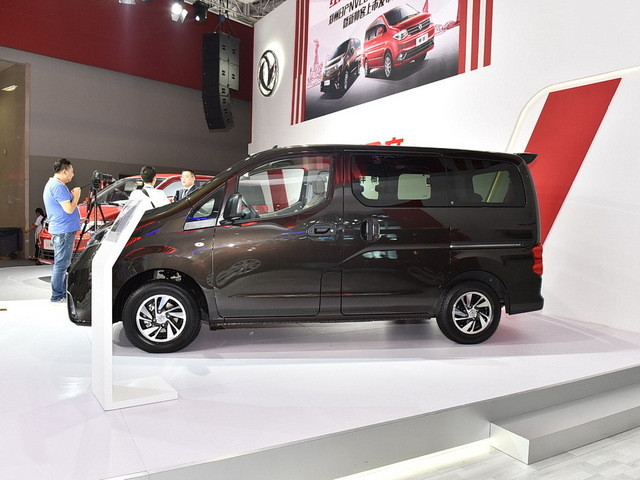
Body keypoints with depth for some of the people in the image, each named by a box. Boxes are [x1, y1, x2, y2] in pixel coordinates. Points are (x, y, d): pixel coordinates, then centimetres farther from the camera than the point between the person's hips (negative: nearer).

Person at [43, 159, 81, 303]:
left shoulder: (51, 184, 18)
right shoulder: (58, 186, -16)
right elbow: (69, 209, -20)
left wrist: (72, 196, 14)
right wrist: (76, 196, -7)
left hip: (60, 230, 11)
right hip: (64, 230, -11)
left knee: (63, 263, 16)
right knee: (61, 264, -6)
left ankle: (63, 293, 23)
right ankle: (57, 296, -1)